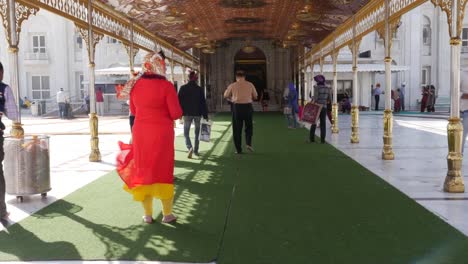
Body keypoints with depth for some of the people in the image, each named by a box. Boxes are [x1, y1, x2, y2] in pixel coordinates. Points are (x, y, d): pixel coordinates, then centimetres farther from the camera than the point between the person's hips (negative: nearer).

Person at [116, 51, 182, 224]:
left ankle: (148, 214, 18)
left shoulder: (135, 84, 0)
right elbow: (176, 113, -14)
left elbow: (133, 110, 12)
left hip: (140, 132, 3)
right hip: (162, 133, -3)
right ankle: (167, 214, 17)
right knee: (163, 171, 9)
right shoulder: (166, 86, -14)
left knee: (144, 170, 12)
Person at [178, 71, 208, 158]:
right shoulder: (199, 89, -3)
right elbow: (203, 103, -2)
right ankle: (195, 150, 17)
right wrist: (205, 115, 3)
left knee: (186, 133, 5)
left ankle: (190, 147, -19)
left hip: (187, 114, -1)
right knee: (197, 133, 15)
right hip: (198, 114, 1)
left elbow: (179, 101, -2)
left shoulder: (183, 88, -3)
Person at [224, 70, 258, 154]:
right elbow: (255, 97, 11)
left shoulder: (232, 85, 2)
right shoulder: (250, 84, 4)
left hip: (237, 107, 0)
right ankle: (249, 143, -1)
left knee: (237, 129, 8)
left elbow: (225, 96, 11)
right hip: (248, 106, 0)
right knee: (249, 127, 18)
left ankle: (238, 149, 9)